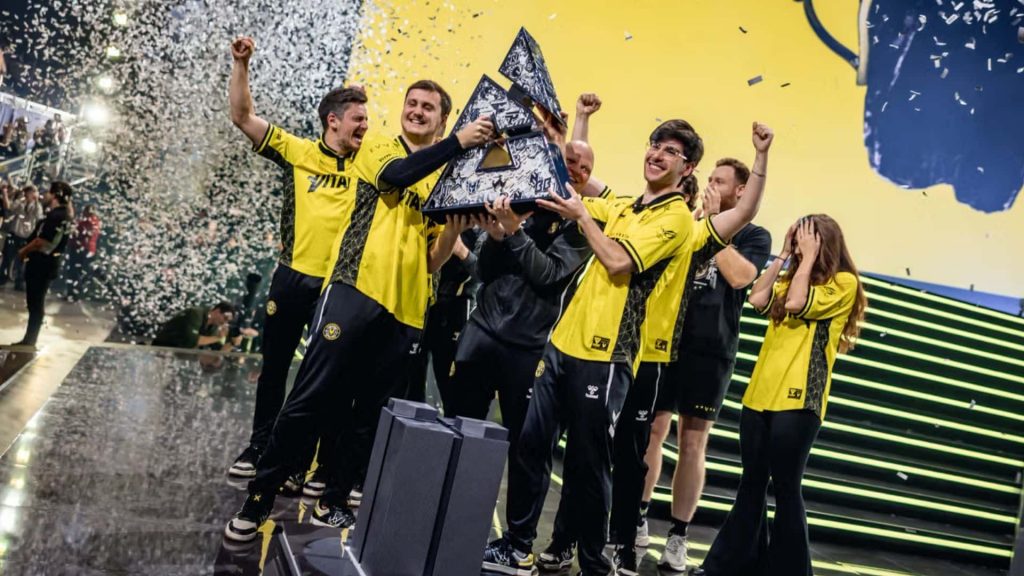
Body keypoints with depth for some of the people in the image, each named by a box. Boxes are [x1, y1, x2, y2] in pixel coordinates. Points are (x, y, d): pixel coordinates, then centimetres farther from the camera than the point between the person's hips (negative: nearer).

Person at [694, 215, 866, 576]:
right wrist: (783, 256, 6)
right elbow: (758, 300, 2)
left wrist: (809, 258, -6)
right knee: (751, 484, 13)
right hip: (759, 394, 7)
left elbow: (796, 304, -16)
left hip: (798, 400, -7)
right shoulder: (791, 278, 18)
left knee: (785, 487, -2)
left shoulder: (844, 283, -3)